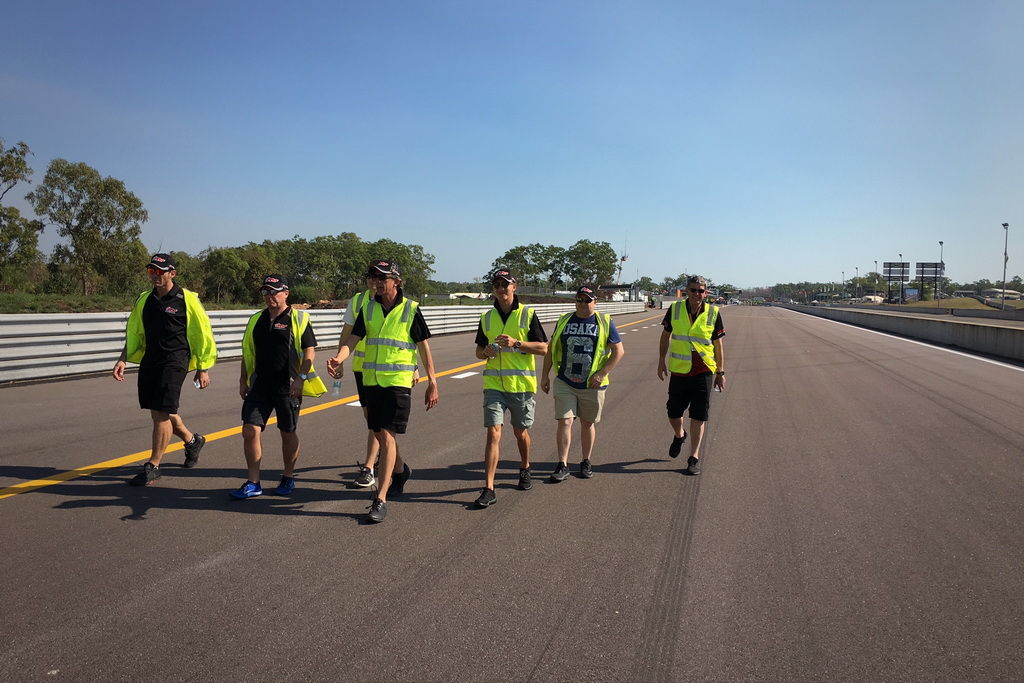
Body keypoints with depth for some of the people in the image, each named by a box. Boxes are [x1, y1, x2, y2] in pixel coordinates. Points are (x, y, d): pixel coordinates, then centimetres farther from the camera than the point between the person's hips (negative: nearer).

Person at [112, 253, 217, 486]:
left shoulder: (187, 299, -6)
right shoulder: (144, 300, 11)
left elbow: (202, 335, -3)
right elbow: (133, 334, 19)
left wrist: (203, 369, -3)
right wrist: (123, 359, 6)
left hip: (174, 363, -6)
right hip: (149, 362, 7)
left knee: (162, 413, -9)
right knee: (158, 412, 11)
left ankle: (153, 467, 2)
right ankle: (192, 440, 36)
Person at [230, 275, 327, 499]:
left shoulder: (298, 319, -3)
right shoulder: (256, 320, 13)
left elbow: (310, 351, -7)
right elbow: (247, 352, 18)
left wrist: (300, 378, -16)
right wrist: (243, 381, 14)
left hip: (288, 387, -4)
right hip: (259, 386, 5)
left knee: (288, 433, 7)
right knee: (250, 431, -2)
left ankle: (288, 478, 25)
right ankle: (253, 483, 8)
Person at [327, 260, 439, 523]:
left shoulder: (411, 309, -5)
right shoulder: (368, 309, 8)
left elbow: (424, 347, -2)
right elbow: (352, 340, 0)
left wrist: (432, 383, -2)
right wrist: (338, 358, -22)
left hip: (398, 382, -5)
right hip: (371, 380, 5)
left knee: (386, 436, -11)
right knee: (379, 434, 15)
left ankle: (380, 499, -7)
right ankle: (400, 470, 43)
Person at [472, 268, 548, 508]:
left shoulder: (528, 315, 0)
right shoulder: (486, 318, 9)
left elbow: (543, 348, -4)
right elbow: (479, 351, 16)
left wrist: (516, 343, -17)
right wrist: (486, 352, -7)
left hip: (522, 384, -1)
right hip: (494, 384, 1)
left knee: (521, 432, 14)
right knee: (493, 433, -9)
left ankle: (525, 469, 41)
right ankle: (488, 489, -8)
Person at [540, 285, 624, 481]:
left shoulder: (605, 322, 1)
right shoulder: (564, 321, 8)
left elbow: (619, 351, -2)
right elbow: (551, 349, 14)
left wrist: (602, 374, -11)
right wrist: (545, 375, 9)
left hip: (592, 384, -1)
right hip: (564, 383, 1)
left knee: (588, 423, 11)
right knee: (564, 422, -5)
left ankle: (586, 462, 26)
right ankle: (562, 465, 1)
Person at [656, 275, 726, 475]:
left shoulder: (713, 313, -2)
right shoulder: (675, 309, 0)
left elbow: (718, 345, 5)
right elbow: (665, 335, 13)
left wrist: (721, 372, 4)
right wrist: (661, 360, 8)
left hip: (704, 372, -1)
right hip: (678, 370, 1)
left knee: (698, 417, 0)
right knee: (673, 413, 9)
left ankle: (694, 457, 12)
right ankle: (679, 435, 42)